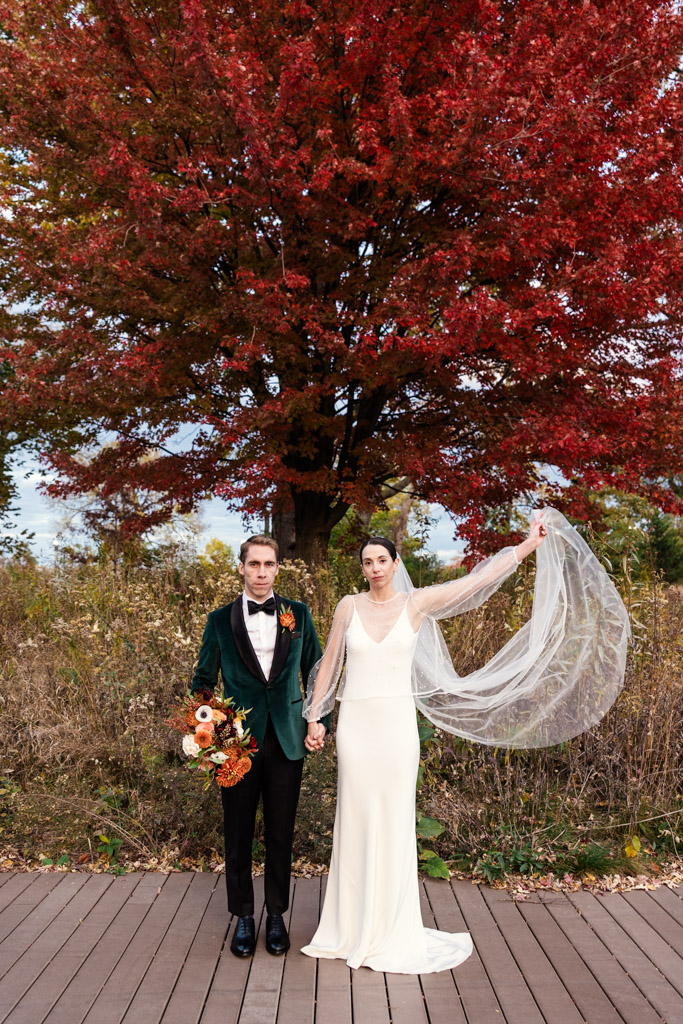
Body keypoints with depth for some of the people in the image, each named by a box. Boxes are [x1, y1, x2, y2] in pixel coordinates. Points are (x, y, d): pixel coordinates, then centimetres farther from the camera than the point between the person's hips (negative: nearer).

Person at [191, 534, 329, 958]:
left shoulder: (298, 614, 4)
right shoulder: (221, 620, 2)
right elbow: (203, 679, 8)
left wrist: (320, 721, 0)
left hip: (287, 741, 1)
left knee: (281, 834, 11)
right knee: (238, 835, 11)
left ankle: (277, 917, 30)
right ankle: (244, 918, 30)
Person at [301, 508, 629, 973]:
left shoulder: (416, 603, -1)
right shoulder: (349, 606, 2)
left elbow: (480, 580, -3)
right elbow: (329, 663, 9)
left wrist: (532, 543, -4)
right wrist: (314, 716, 6)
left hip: (397, 723, 0)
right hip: (355, 723, 1)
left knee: (393, 822, 7)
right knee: (356, 821, 7)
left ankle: (389, 932, 23)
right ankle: (352, 929, 23)